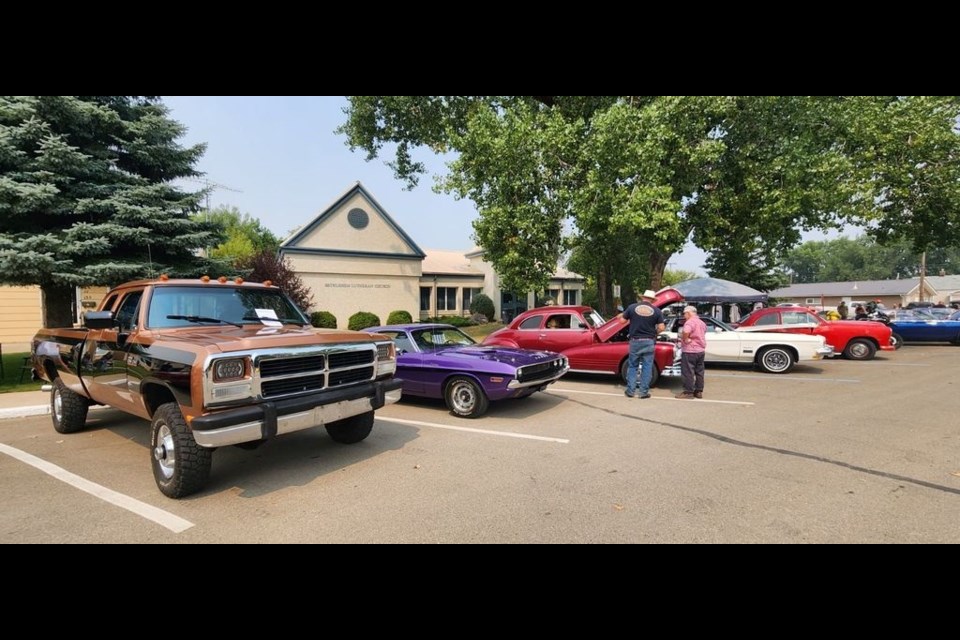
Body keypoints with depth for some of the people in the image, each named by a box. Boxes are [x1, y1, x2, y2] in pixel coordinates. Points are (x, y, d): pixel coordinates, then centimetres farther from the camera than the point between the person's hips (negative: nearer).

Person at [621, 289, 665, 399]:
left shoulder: (632, 307, -3)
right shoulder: (656, 311, -4)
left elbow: (622, 321, 4)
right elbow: (661, 328, -6)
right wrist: (654, 332, 13)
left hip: (635, 341, 1)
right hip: (649, 342, -1)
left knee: (632, 366, 12)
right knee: (647, 367, 8)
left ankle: (630, 391, 14)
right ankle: (644, 392, 11)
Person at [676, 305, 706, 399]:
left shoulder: (690, 322, -17)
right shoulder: (702, 323, 13)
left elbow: (686, 332, -38)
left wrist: (685, 340, -21)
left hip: (690, 351, -9)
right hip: (701, 350, 9)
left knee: (688, 372, -2)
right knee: (699, 372, 13)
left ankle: (688, 392, 1)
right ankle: (699, 391, 19)